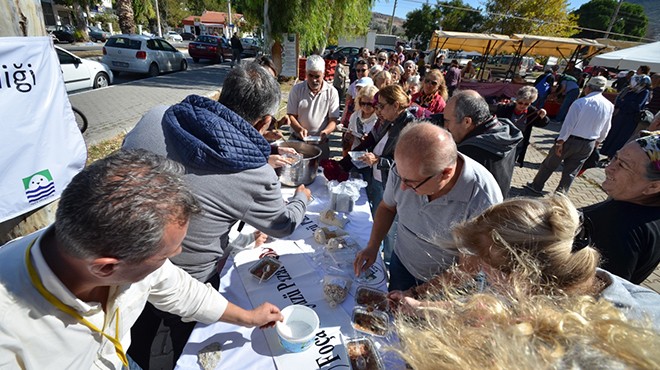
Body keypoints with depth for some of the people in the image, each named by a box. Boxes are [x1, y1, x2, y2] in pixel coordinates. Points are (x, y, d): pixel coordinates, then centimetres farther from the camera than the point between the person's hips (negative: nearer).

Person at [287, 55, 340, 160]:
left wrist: (325, 132, -25)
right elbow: (291, 115, -3)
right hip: (298, 140, 0)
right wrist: (299, 129, -22)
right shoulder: (297, 89, -2)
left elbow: (333, 119, -5)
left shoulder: (332, 92, -3)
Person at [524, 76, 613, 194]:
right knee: (571, 171, 13)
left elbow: (568, 124, -18)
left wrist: (560, 142, -15)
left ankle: (536, 186, 20)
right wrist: (597, 141, 25)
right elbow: (605, 129, 10)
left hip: (571, 140, -4)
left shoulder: (580, 102, -15)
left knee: (550, 163, 11)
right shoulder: (610, 106, 1)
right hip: (589, 144, 4)